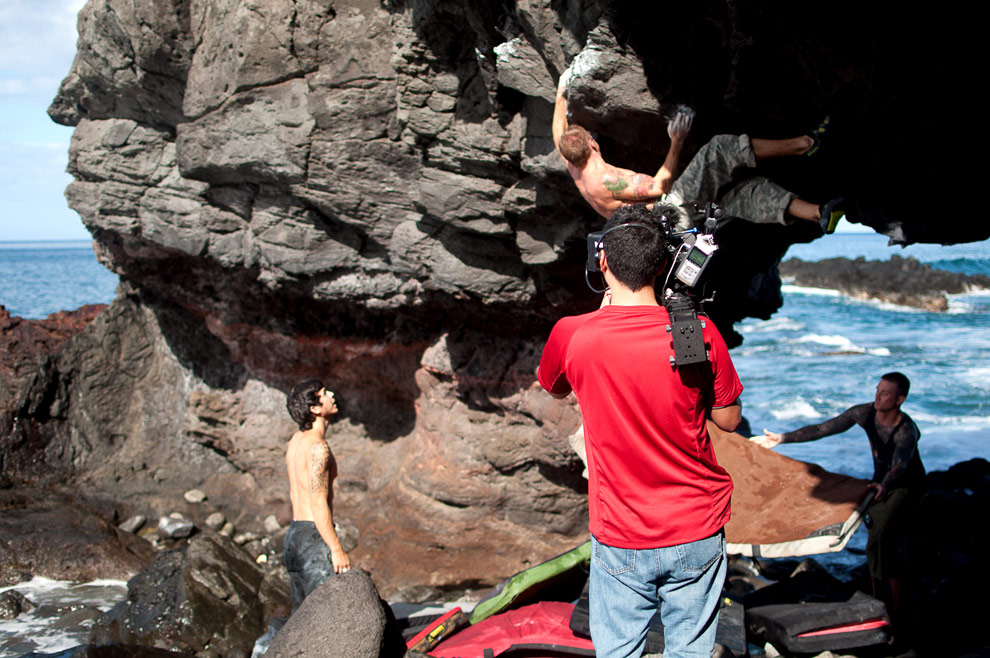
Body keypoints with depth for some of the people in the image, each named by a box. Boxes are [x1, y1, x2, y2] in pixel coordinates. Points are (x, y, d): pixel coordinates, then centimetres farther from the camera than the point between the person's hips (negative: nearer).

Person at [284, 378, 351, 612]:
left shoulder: (296, 440, 12)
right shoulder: (318, 447, -17)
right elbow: (319, 504, -20)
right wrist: (337, 550, -18)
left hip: (294, 533, 9)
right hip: (314, 534, -9)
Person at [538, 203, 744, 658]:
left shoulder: (572, 334, -12)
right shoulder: (698, 332, -13)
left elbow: (554, 389, 12)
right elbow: (729, 419, 1)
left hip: (620, 539, 0)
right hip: (697, 535, 1)